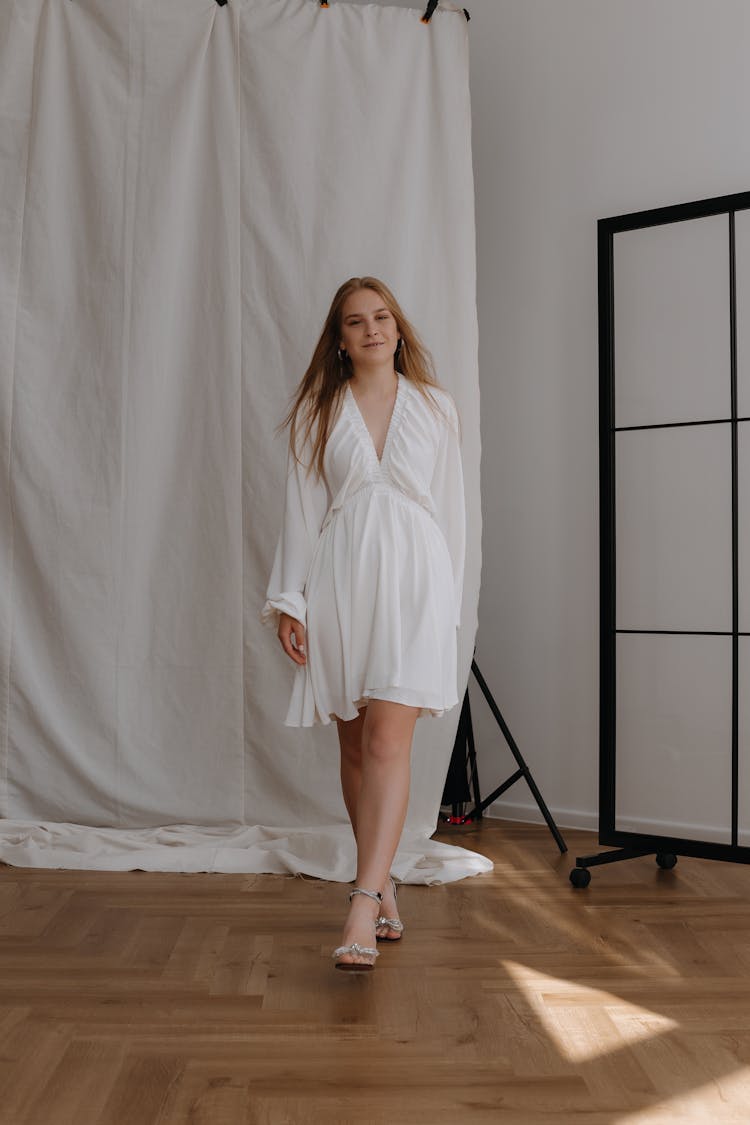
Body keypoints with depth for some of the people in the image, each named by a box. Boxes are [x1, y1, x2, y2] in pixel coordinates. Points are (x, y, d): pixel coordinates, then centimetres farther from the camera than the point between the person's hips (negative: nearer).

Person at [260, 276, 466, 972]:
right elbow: (301, 508, 7)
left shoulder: (436, 407, 11)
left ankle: (363, 905, -16)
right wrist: (288, 600, 0)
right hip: (339, 578, 2)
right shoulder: (318, 412, 11)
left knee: (387, 738, -14)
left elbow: (450, 507, 13)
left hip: (413, 575, -1)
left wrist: (450, 595, 11)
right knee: (354, 744, 5)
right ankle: (383, 886, 20)